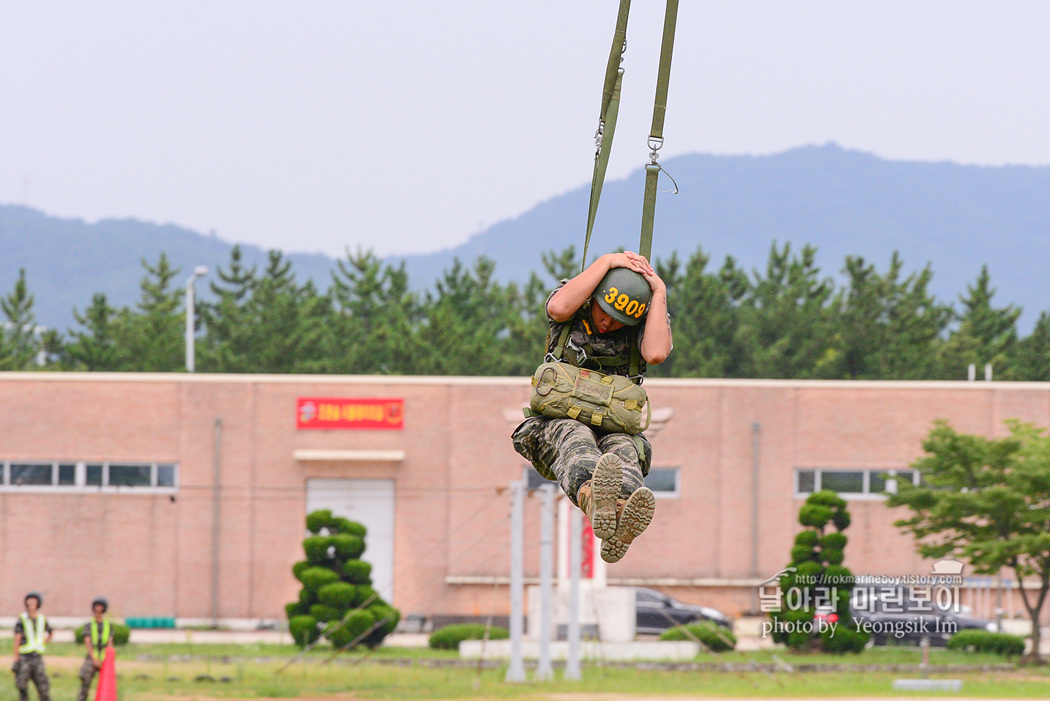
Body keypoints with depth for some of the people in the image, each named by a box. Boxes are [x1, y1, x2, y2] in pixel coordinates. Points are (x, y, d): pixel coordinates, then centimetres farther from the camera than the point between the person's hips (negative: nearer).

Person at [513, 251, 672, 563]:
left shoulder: (650, 319, 2)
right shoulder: (574, 295, 2)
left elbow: (656, 353, -20)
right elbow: (559, 308, -24)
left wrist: (660, 291, -14)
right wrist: (606, 262, -19)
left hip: (614, 430, 1)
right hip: (552, 428, -1)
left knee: (623, 449, -35)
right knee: (574, 437, -37)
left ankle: (624, 515, -72)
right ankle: (595, 503, -75)